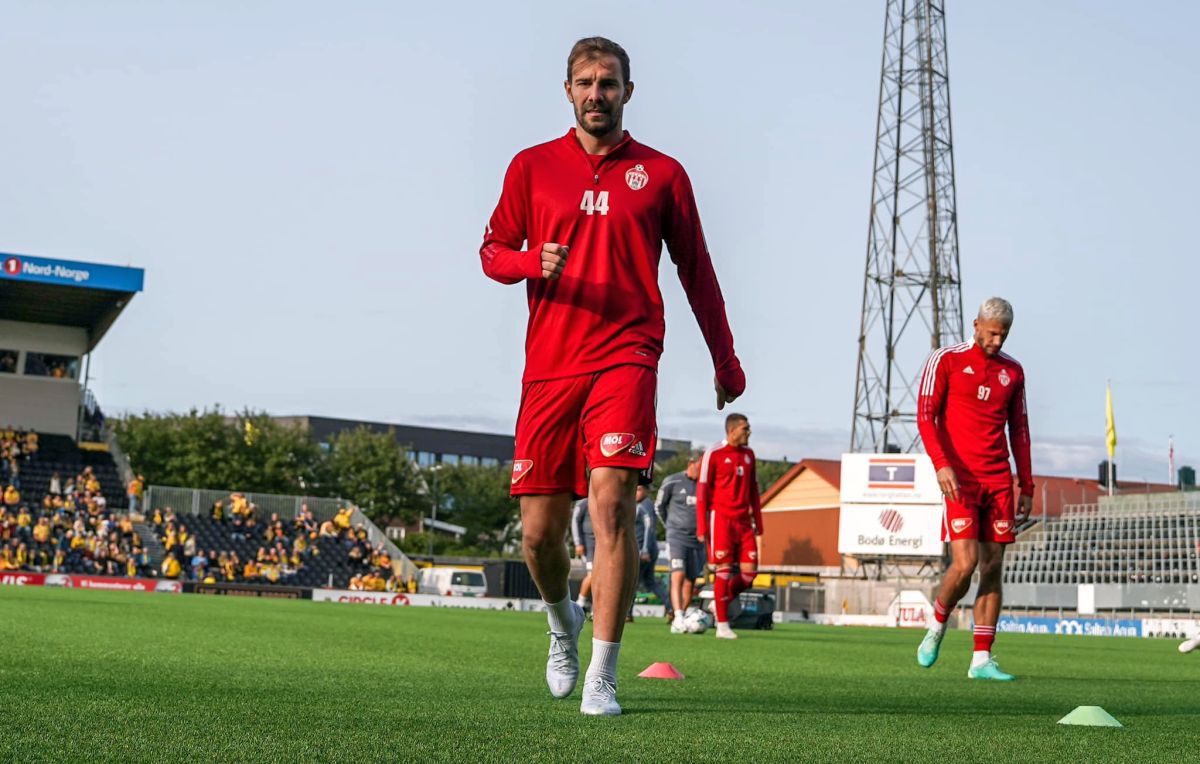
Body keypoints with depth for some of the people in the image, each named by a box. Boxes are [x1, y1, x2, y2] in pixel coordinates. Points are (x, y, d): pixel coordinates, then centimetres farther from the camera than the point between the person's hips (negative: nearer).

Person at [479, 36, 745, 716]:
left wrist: (725, 360, 16)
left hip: (626, 357, -2)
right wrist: (533, 262, -9)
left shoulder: (662, 173, 9)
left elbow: (696, 271, 15)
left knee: (612, 501, -17)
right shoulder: (533, 166, 12)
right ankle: (564, 624, 35)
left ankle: (602, 678, -10)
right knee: (540, 530, 2)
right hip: (549, 365, 2)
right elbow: (493, 250, 14)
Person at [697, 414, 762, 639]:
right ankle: (722, 625, 1)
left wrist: (758, 522, 16)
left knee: (749, 572, -1)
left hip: (743, 520, 6)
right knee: (724, 570, -5)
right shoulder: (714, 454, -6)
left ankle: (721, 602, 22)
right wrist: (702, 526, -11)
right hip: (721, 519, -6)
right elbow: (702, 490, -6)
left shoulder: (748, 454, 14)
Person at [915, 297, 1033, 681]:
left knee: (993, 567, 2)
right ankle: (937, 626, 14)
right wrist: (942, 464, -19)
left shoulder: (1012, 371, 13)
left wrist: (1026, 486, 14)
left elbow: (1019, 430, 18)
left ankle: (982, 659, 7)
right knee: (965, 564, -15)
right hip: (959, 477, -5)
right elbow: (925, 417, -5)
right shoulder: (945, 360, -1)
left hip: (999, 480, 5)